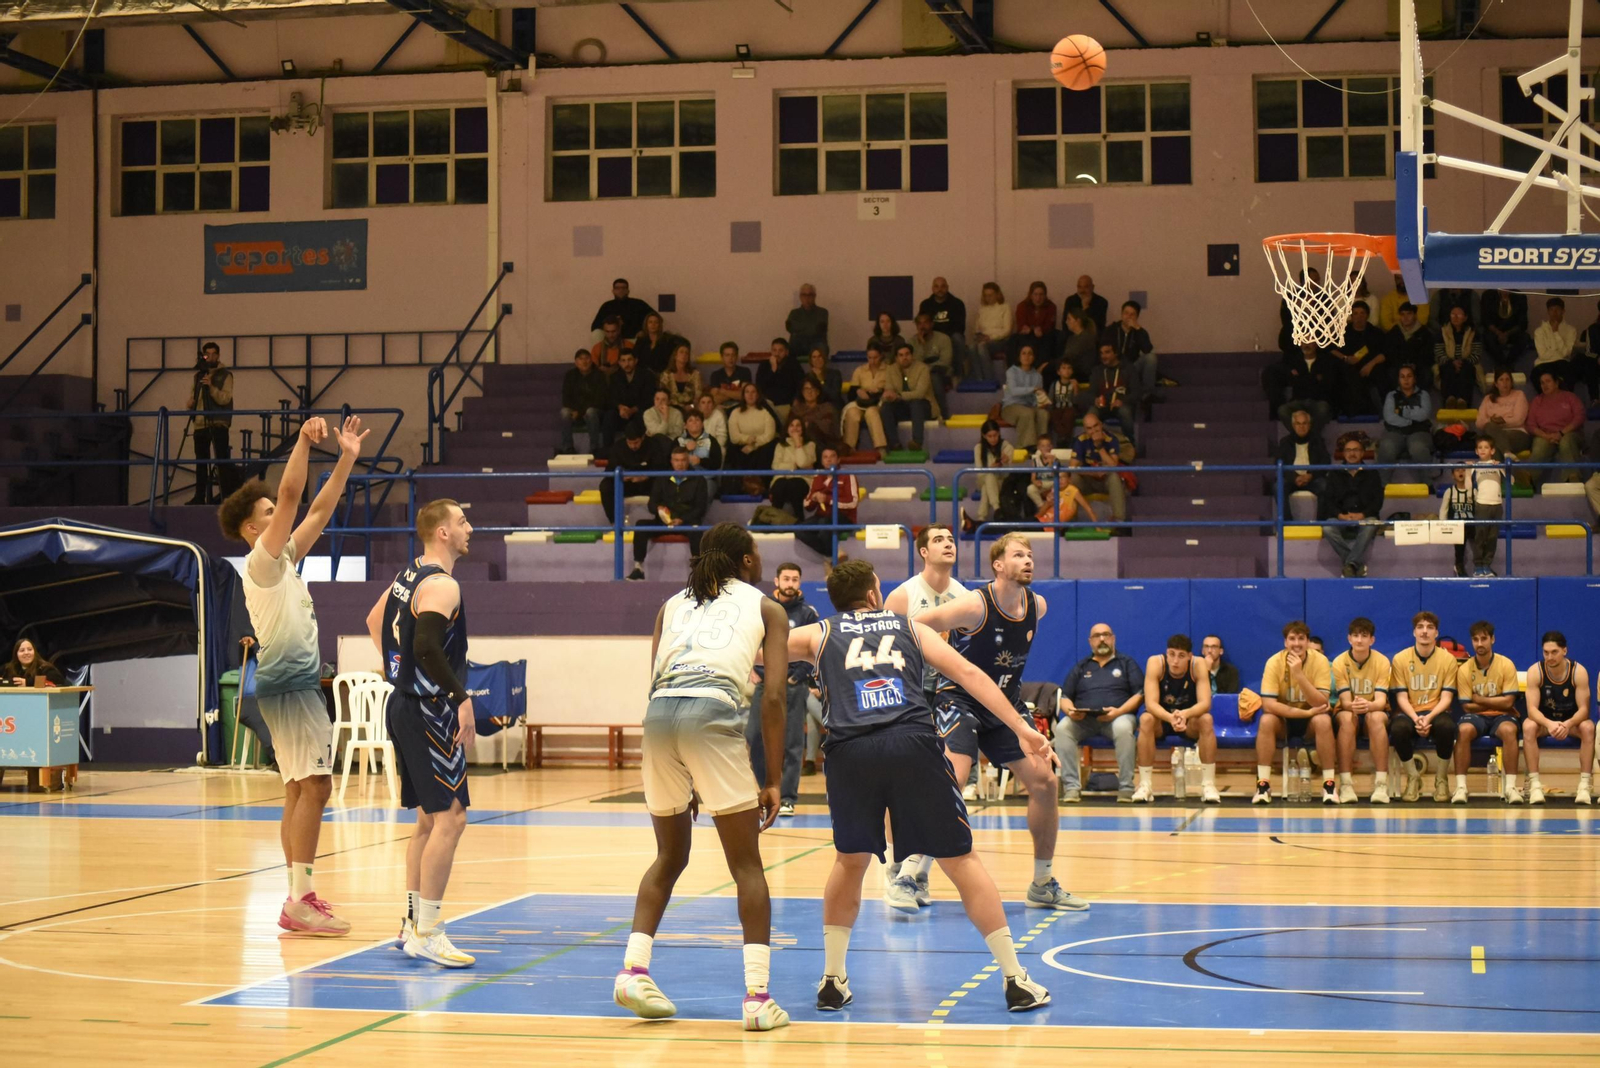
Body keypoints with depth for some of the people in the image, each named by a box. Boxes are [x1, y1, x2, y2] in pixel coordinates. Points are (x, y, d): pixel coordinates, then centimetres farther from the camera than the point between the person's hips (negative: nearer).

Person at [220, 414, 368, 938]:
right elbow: (291, 494, -19)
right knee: (313, 785, -15)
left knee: (302, 790, 10)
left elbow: (320, 508, 20)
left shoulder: (284, 559, 16)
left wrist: (346, 460, 17)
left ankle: (299, 901, 12)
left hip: (297, 681, 10)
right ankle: (301, 899, -18)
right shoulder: (261, 561, -9)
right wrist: (304, 441, -21)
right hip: (288, 682, -10)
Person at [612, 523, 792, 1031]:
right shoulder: (765, 607, 18)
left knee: (670, 856, 22)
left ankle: (633, 970, 12)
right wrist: (773, 780, 9)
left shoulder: (672, 605, 27)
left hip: (660, 713, 4)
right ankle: (757, 996, -3)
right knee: (746, 865, 5)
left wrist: (682, 777, 25)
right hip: (714, 713, -4)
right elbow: (774, 695, 7)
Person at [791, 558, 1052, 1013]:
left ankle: (832, 980, 22)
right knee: (961, 860, 7)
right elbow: (969, 675, 15)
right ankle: (1017, 982, 7)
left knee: (850, 860, 24)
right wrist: (1022, 729, 12)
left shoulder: (819, 634, 24)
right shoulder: (910, 628, 24)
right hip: (912, 745, -1)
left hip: (849, 751, 1)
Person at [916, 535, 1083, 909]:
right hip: (960, 700, -7)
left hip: (1004, 706, 7)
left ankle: (1043, 885, 17)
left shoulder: (1038, 606, -1)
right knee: (950, 780, -28)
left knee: (1044, 781, 4)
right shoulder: (974, 606, -22)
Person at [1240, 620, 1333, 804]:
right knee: (1266, 720, -31)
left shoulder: (1320, 661, -15)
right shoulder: (1274, 662, -16)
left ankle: (1329, 784, -23)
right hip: (1284, 718, 0)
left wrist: (1299, 674, -36)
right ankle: (1263, 784, -26)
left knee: (1323, 721, -32)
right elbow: (1268, 704, -24)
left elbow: (1321, 704, -24)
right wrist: (1306, 712, -29)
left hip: (1310, 720, 0)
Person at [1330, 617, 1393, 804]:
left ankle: (1381, 783, -39)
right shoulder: (1340, 662, -9)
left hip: (1375, 711, 0)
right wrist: (1353, 705, -41)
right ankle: (1345, 784, -39)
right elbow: (1345, 701, -15)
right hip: (1347, 712, 0)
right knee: (1347, 718, -36)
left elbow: (1380, 700, -19)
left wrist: (1368, 705, -43)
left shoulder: (1382, 662, -10)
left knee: (1376, 717, -36)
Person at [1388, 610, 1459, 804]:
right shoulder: (1400, 659, 1)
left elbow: (1446, 697, -5)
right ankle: (1413, 778, -10)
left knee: (1446, 726, -36)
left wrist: (1429, 718, -23)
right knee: (1398, 728, -35)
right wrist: (1416, 719, -22)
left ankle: (1441, 779, -12)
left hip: (1436, 712, 0)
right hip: (1409, 713, 0)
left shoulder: (1448, 659, 1)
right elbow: (1401, 697, -4)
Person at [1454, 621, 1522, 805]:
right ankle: (1460, 787, -31)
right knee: (1464, 730, -34)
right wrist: (1495, 702, -8)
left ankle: (1511, 786, -31)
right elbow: (1467, 707, -4)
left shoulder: (1506, 665, -5)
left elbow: (1508, 702, -10)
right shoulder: (1464, 670, -3)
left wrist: (1480, 699, -9)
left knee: (1509, 730, -36)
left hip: (1501, 716, -1)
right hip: (1476, 717, 1)